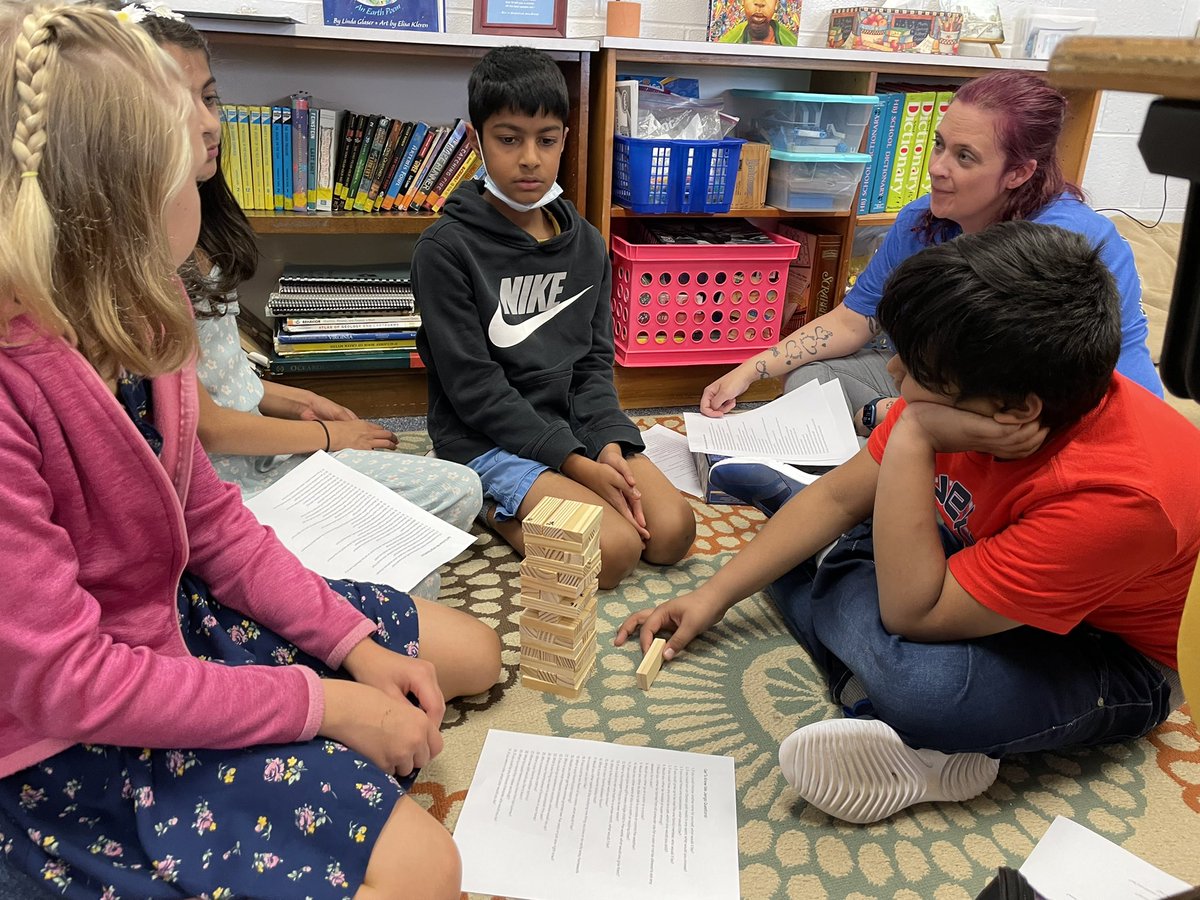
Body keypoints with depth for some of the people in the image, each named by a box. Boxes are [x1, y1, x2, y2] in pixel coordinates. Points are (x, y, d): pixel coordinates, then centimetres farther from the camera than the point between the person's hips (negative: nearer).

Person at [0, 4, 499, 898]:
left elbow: (210, 516, 0)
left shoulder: (127, 321, -9)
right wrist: (322, 702, -22)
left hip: (178, 610, 8)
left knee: (471, 651, 10)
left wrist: (355, 644, -6)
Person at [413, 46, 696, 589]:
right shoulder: (445, 249, -12)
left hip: (574, 424, 6)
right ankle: (494, 507, 3)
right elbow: (474, 388, -15)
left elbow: (594, 361, 7)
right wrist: (576, 464, -19)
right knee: (614, 550, -22)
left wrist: (608, 443, -13)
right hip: (487, 440, -6)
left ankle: (520, 502, 6)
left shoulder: (586, 245, 6)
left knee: (673, 532, -11)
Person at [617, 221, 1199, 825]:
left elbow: (910, 614, -37)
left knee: (914, 679, -37)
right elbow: (839, 497, -8)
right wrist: (712, 596, -9)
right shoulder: (968, 390, -20)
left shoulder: (1118, 494, -40)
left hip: (1117, 658, -6)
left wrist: (911, 441, -42)